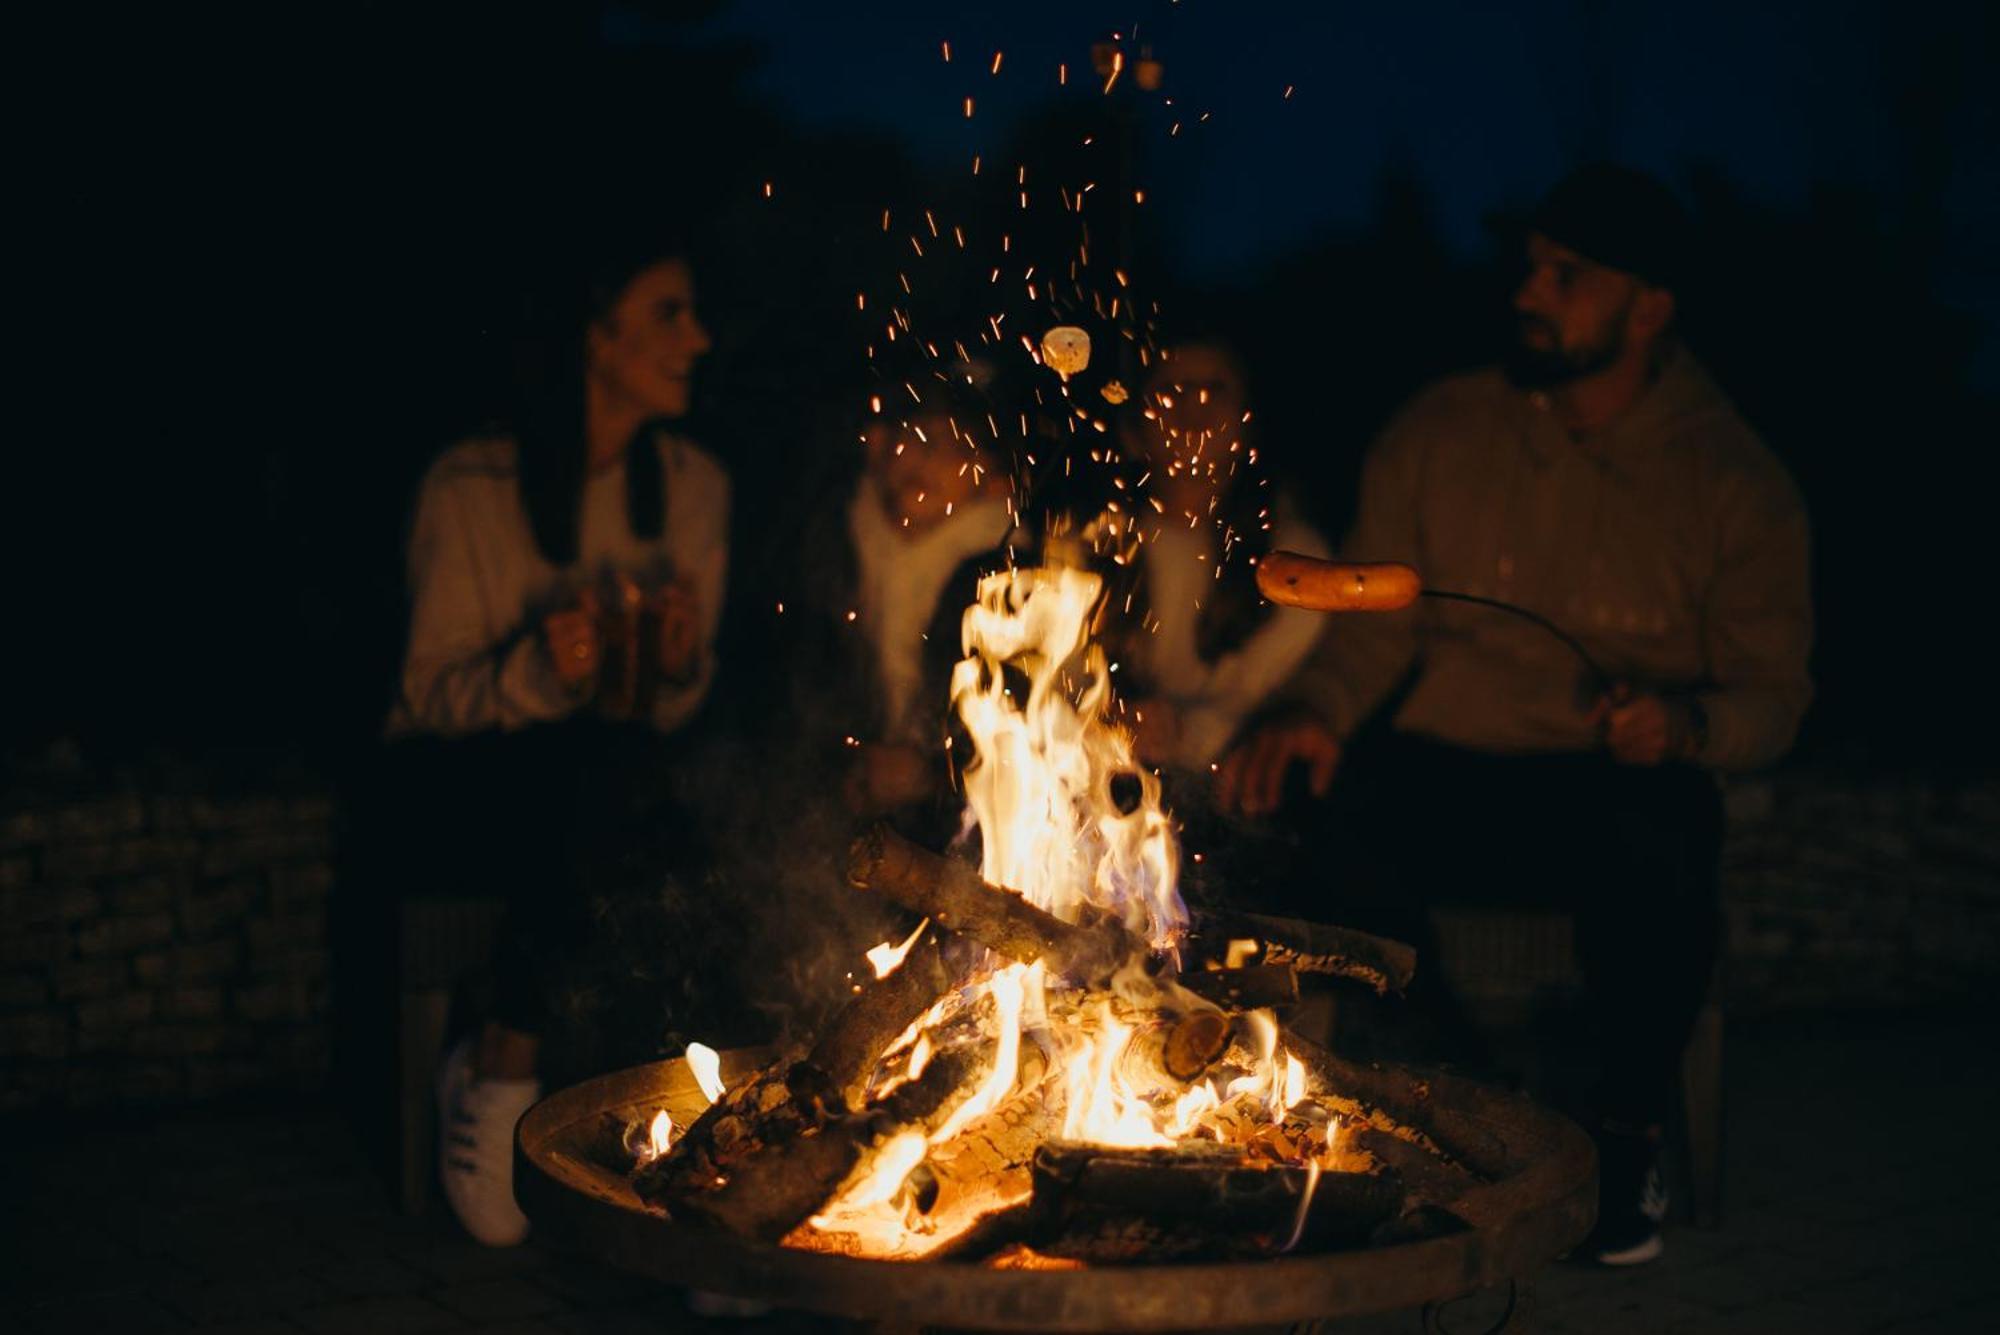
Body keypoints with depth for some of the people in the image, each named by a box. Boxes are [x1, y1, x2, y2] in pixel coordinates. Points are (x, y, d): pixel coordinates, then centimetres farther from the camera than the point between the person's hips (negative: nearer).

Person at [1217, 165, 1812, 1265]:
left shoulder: (1736, 485, 0)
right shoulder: (1438, 432, 5)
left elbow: (1774, 691, 2)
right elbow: (1374, 619, 9)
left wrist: (1688, 725, -21)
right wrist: (1317, 711, -12)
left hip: (1622, 786, -1)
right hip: (1442, 775, 2)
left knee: (1655, 844, -38)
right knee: (1340, 815, -33)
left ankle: (1628, 1136, -9)